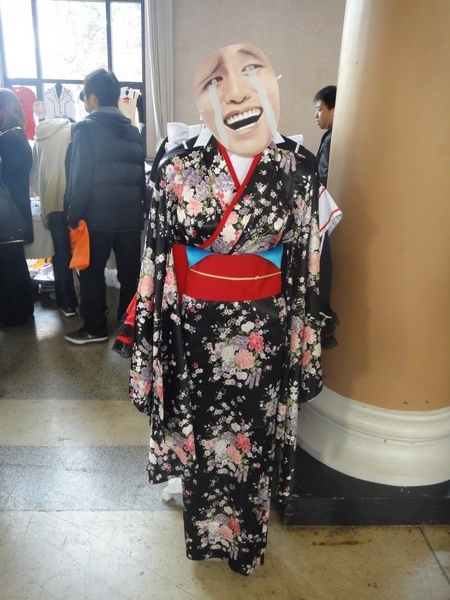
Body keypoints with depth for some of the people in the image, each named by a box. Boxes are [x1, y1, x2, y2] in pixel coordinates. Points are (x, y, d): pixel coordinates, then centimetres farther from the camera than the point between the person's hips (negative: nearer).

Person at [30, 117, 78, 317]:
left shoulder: (40, 137, 22)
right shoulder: (74, 131, 12)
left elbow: (34, 173, 21)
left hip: (52, 202, 3)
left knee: (61, 253, 6)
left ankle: (67, 303, 11)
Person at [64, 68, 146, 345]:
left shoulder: (87, 128, -7)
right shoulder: (133, 130, 10)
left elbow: (80, 177, -12)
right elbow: (142, 174, 11)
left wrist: (75, 215, -5)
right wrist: (141, 211, 15)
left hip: (97, 216, -5)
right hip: (131, 215, 5)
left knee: (92, 273, 8)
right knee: (130, 272, 10)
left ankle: (95, 328, 15)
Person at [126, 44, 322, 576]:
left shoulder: (298, 167, -5)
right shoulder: (178, 167, -8)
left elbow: (307, 260, 1)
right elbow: (155, 256, -4)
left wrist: (303, 333, 4)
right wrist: (149, 330, 0)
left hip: (263, 328, 1)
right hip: (193, 326, 0)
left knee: (253, 435, 18)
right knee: (198, 429, 20)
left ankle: (245, 537, 50)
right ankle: (204, 532, 52)